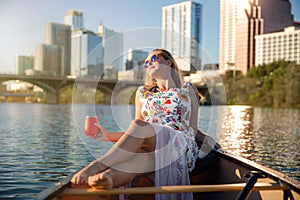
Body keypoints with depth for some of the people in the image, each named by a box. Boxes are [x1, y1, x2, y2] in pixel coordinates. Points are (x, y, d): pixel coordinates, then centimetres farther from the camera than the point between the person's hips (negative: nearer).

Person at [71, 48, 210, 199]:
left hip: (182, 147, -2)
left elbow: (193, 130, 12)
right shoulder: (142, 92, 26)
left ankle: (96, 166, -44)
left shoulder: (187, 90, 20)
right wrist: (109, 136, 6)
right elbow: (137, 135, 22)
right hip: (150, 151, 2)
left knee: (139, 125, -33)